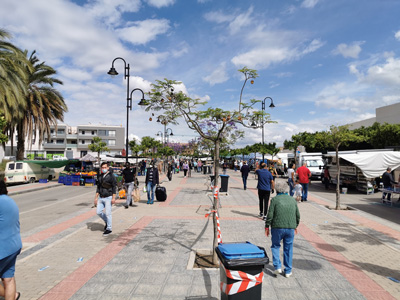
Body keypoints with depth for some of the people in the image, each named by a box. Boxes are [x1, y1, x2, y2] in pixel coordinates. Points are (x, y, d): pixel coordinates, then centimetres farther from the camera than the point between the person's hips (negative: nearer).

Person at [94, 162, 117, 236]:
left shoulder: (111, 176, -8)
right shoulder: (100, 176, 11)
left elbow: (114, 187, -10)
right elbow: (98, 187, 15)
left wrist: (113, 198, -15)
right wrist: (96, 197, 11)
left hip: (108, 198, -6)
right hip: (101, 198, 6)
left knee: (108, 213, -3)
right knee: (99, 212, 5)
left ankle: (109, 228, 10)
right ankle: (107, 222, 30)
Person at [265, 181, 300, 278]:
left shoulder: (275, 199, -5)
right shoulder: (292, 200, 9)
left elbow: (270, 215, -8)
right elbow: (298, 215, 14)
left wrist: (267, 227, 2)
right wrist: (295, 226, 26)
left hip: (277, 227, -3)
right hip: (291, 228, 3)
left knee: (275, 246, 15)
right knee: (288, 249, 13)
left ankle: (277, 267, 5)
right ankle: (288, 271, 20)